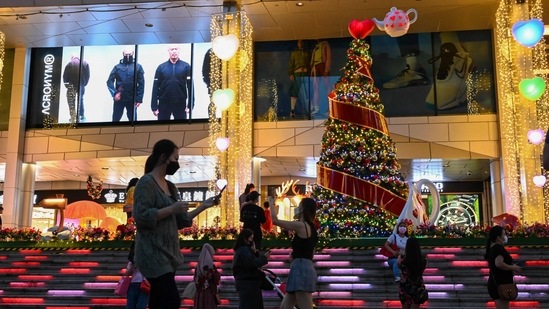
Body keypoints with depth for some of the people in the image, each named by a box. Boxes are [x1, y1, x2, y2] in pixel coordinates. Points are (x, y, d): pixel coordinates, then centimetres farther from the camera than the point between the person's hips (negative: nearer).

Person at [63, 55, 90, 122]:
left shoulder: (69, 64, 1)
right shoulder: (85, 63, 5)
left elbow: (65, 76, -1)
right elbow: (87, 76, 0)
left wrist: (67, 85, 8)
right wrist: (84, 84, 8)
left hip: (71, 86, -2)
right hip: (81, 85, 2)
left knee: (71, 101, 6)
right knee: (80, 100, 17)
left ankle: (73, 117, 2)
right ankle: (81, 116, 17)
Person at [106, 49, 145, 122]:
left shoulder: (138, 67, 2)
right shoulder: (117, 67, 3)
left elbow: (141, 84, 0)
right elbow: (109, 81, 1)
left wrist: (139, 99, -7)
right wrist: (114, 93, -13)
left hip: (132, 100, -1)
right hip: (119, 99, 1)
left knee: (133, 119, 6)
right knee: (115, 119, 10)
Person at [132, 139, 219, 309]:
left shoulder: (170, 187, 15)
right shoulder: (146, 182, -10)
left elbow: (179, 221, 16)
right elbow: (141, 217, -20)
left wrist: (204, 206, 10)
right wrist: (172, 208, -18)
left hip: (167, 254, 8)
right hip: (153, 254, -8)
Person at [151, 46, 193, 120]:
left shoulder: (186, 66, 1)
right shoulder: (161, 67, 3)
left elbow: (190, 86, -3)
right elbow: (156, 87, 2)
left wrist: (190, 105, -10)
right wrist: (154, 106, -4)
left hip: (180, 104, -1)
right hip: (164, 104, 1)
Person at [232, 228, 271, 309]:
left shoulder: (244, 249, 17)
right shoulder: (243, 250, -16)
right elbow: (251, 264, -25)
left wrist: (255, 252, 2)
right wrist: (264, 258, -16)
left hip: (248, 282, 11)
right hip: (247, 283, -11)